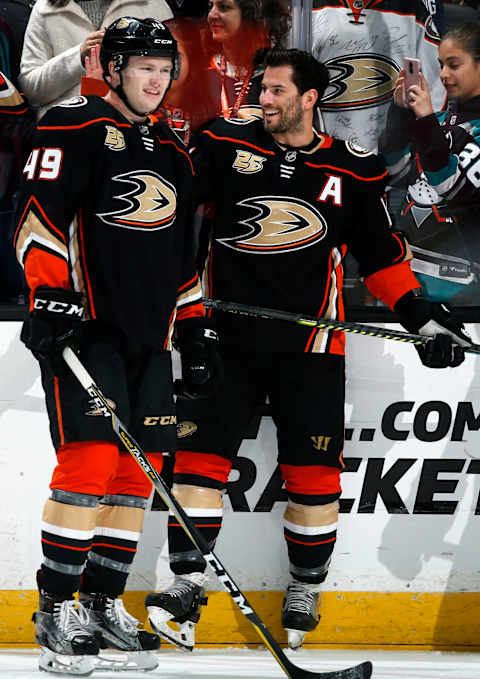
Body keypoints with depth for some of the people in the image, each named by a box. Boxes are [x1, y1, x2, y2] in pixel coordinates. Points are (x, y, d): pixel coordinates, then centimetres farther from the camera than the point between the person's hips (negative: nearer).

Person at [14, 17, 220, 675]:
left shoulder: (171, 152, 20)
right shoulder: (75, 127, -3)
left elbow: (183, 252, 26)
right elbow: (40, 214, -12)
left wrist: (195, 326, 21)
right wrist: (51, 294, -21)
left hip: (148, 335, 8)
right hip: (82, 323, -8)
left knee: (137, 471, 4)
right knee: (91, 459, -15)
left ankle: (102, 604, 12)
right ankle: (56, 611, -8)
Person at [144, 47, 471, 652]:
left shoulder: (351, 171, 4)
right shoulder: (227, 145, 3)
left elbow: (380, 251, 12)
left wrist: (422, 317, 5)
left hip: (310, 341, 0)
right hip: (228, 332, 0)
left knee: (312, 469, 2)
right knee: (199, 450, -7)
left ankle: (305, 589, 18)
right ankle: (186, 583, -1)